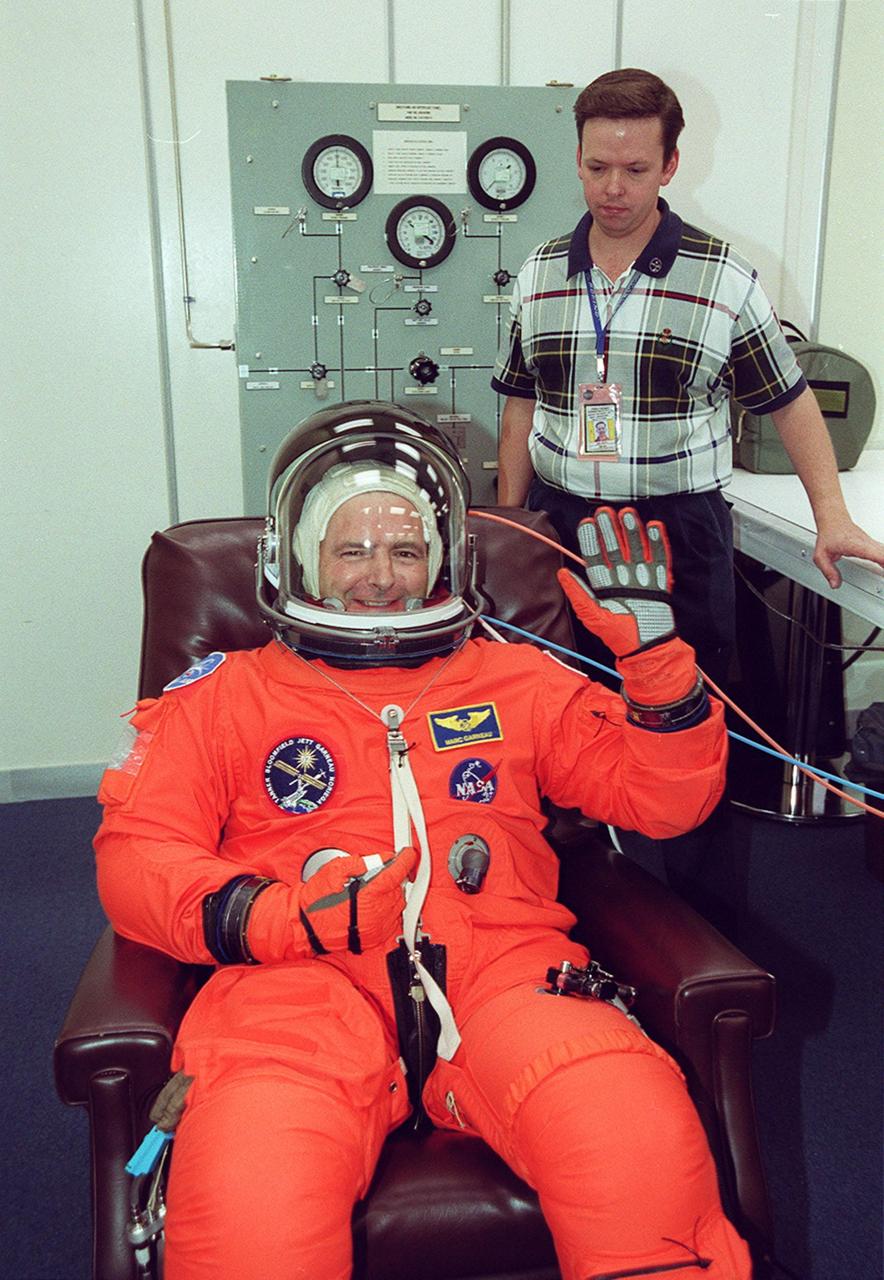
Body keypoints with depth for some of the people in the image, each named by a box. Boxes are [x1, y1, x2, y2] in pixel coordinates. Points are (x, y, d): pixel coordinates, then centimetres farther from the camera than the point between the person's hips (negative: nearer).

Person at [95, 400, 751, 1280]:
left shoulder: (515, 681, 24)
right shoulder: (228, 695, 20)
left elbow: (668, 799, 21)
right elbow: (135, 855, 8)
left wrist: (652, 654, 4)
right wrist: (288, 918, -11)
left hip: (501, 967, 2)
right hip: (302, 982, -1)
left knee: (639, 1149, -29)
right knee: (251, 1204, -33)